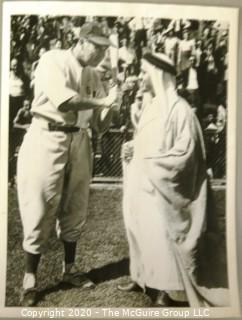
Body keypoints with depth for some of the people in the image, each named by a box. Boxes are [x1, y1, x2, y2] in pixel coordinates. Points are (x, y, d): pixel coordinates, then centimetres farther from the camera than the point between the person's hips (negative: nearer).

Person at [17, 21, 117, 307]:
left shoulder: (91, 76, 12)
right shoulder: (53, 60, -6)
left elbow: (100, 125, 13)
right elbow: (63, 101, -24)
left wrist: (110, 103, -6)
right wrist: (103, 100, -12)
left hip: (79, 142, 6)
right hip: (47, 140, -6)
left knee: (74, 210, 12)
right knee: (40, 212, -1)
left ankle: (69, 269, 29)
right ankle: (29, 280, 13)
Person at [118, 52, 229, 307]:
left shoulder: (179, 109, -14)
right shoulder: (149, 105, 11)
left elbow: (185, 152, -17)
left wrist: (147, 160, -16)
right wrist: (132, 148, 1)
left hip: (159, 187, -8)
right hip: (140, 183, 8)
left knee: (162, 236, 0)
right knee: (140, 231, 14)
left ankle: (168, 289, 16)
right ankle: (141, 276, 31)